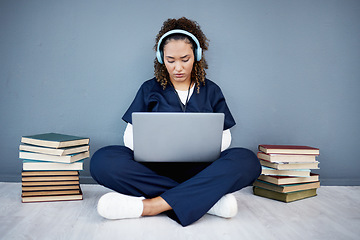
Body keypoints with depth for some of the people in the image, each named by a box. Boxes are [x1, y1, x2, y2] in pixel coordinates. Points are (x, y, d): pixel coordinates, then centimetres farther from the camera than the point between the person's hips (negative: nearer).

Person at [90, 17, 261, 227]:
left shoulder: (211, 91, 14)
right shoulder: (149, 89, 12)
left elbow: (225, 136, 11)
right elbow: (131, 134, 8)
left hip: (199, 169, 1)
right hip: (155, 168, 0)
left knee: (247, 160, -31)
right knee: (102, 160, -30)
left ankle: (148, 206, -35)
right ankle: (210, 199, -30)